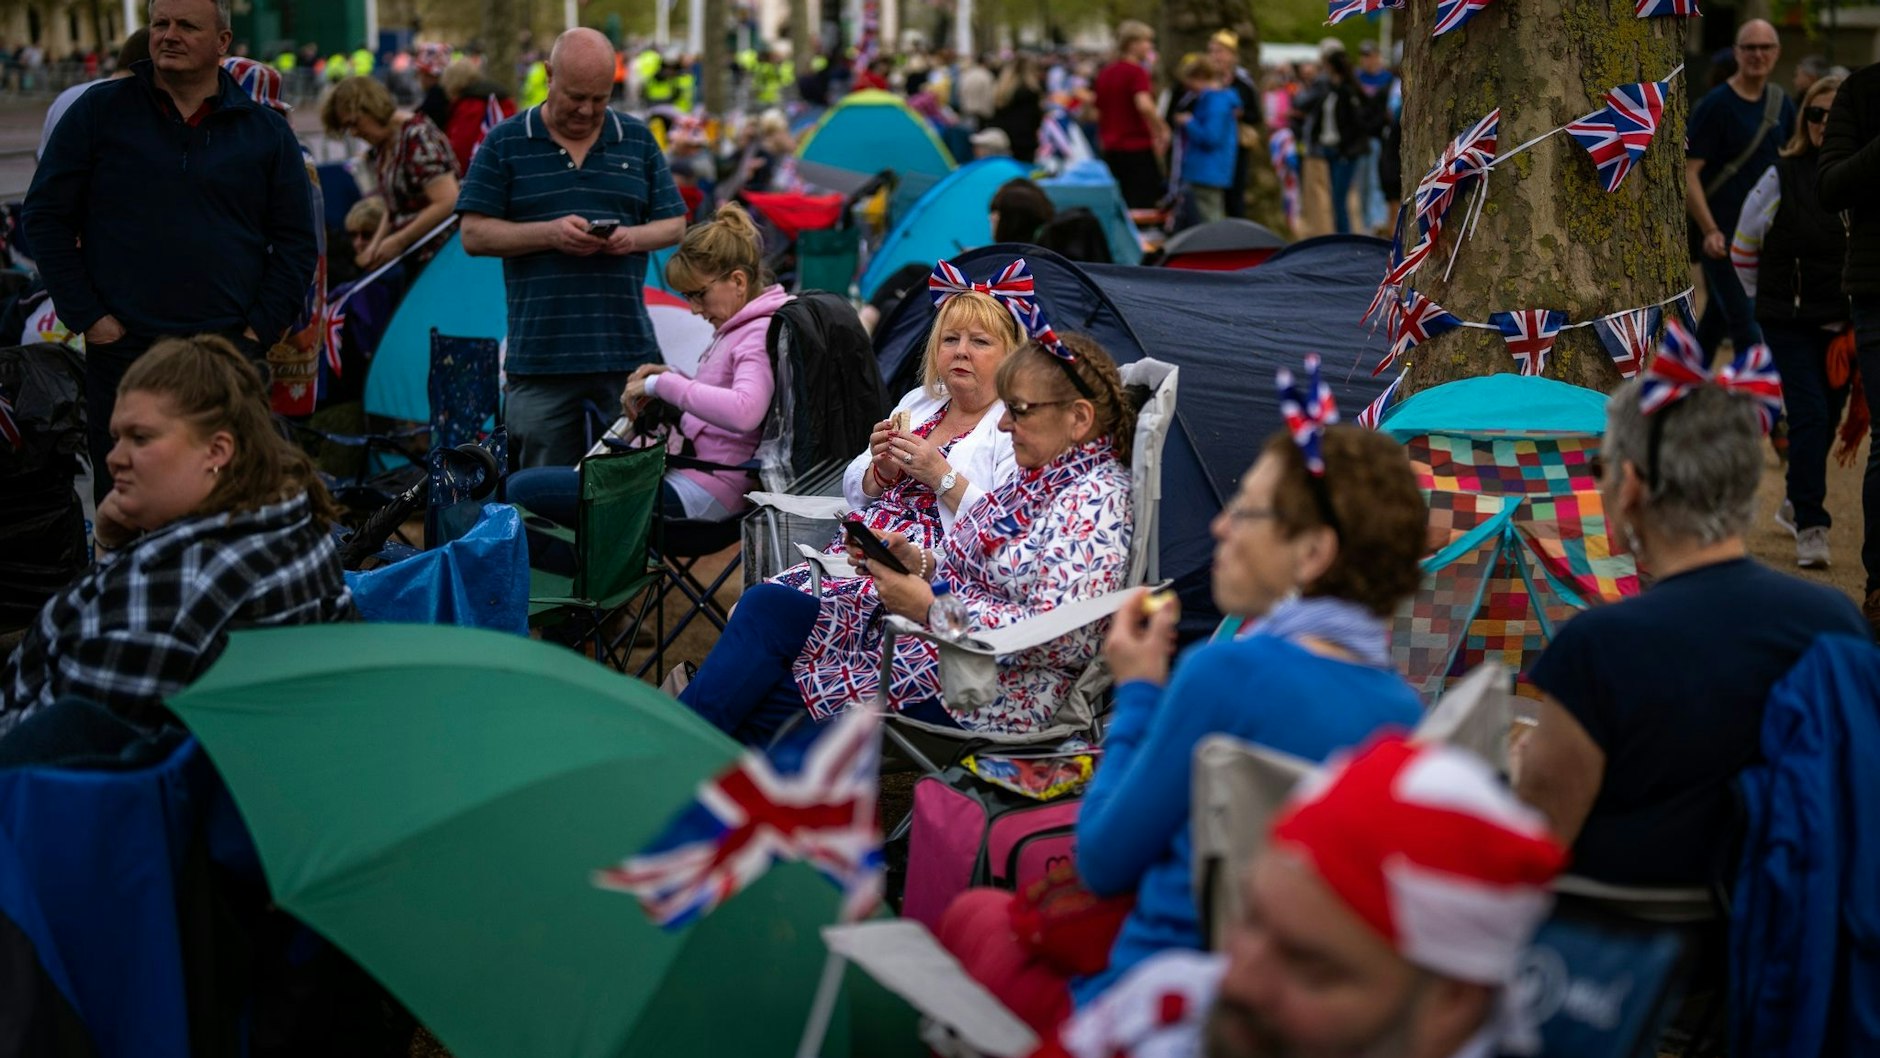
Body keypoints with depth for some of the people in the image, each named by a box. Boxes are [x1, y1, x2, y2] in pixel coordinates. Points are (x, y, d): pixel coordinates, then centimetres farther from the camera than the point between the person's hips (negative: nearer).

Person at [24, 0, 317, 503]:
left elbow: (296, 243, 10)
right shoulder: (99, 111, 4)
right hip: (122, 350, -1)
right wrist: (86, 316, -4)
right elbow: (45, 215, 4)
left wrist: (262, 328, -1)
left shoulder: (266, 131, 8)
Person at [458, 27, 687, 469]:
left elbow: (674, 225, 13)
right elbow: (474, 234, -1)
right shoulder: (504, 143, 4)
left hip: (627, 349, 2)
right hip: (541, 355, -2)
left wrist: (634, 238, -9)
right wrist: (548, 234, -14)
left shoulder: (637, 140, 12)